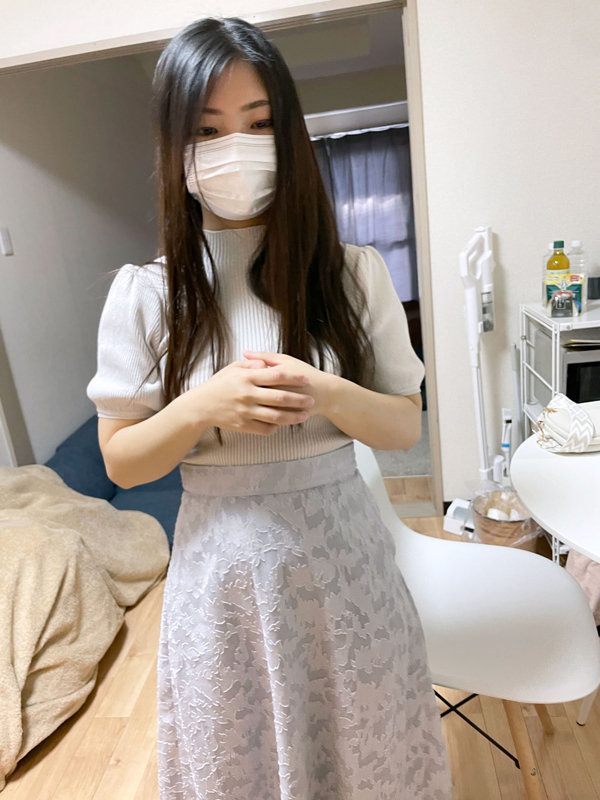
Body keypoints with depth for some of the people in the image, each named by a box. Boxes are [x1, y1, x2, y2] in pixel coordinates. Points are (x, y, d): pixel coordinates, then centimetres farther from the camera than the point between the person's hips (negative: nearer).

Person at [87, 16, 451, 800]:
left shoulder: (355, 273, -6)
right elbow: (121, 461, -3)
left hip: (345, 559, 1)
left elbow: (406, 426, 0)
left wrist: (328, 396, -21)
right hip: (224, 571, 0)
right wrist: (204, 407, -22)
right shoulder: (143, 294, -8)